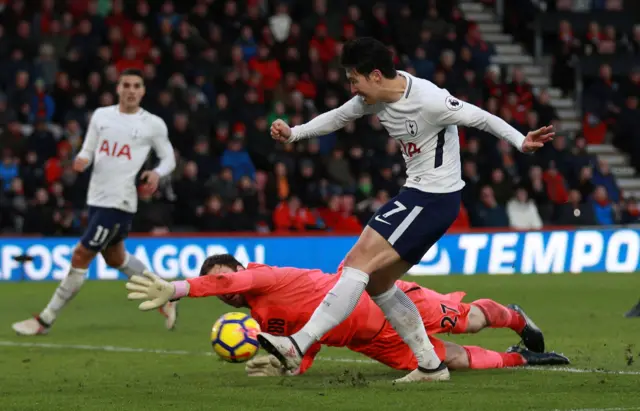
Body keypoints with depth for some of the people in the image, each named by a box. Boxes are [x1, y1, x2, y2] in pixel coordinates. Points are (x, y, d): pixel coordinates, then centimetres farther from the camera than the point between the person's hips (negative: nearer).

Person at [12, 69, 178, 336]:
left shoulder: (153, 124, -3)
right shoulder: (101, 115, 8)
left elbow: (169, 158, 7)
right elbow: (88, 150, 13)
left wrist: (157, 173, -14)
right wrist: (81, 160, -10)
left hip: (119, 202, -7)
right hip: (96, 198, 7)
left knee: (81, 256, -8)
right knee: (115, 258, 21)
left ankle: (45, 321, 0)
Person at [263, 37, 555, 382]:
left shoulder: (428, 100, -22)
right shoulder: (377, 96, 3)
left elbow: (479, 118, -16)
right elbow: (338, 117, 17)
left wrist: (521, 142, -24)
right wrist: (293, 133, 9)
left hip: (435, 198, -10)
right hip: (417, 194, 10)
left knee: (359, 262, -16)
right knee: (377, 281, 12)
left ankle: (297, 346, -20)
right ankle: (430, 365, 16)